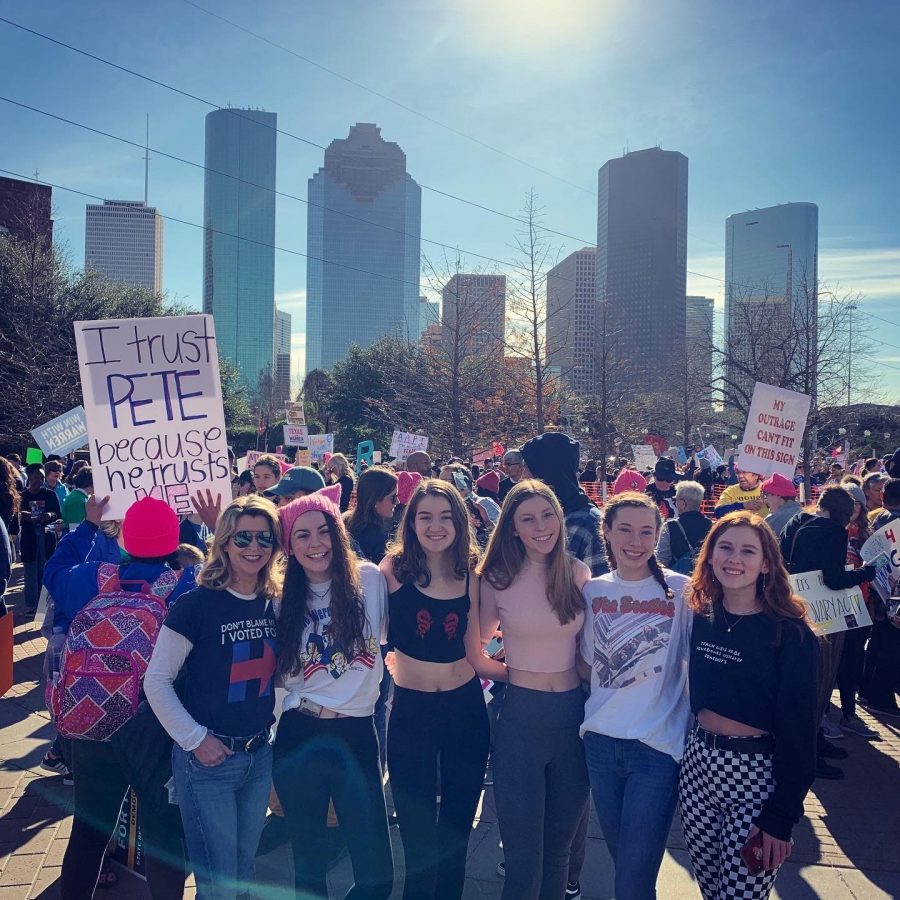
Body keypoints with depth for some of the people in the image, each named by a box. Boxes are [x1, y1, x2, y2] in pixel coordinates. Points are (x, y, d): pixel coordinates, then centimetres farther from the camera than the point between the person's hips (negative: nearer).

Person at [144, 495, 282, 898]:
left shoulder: (275, 604, 1)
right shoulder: (197, 603, -15)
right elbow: (157, 681, -13)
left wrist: (273, 729, 5)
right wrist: (194, 739, -14)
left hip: (260, 755, 5)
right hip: (207, 759, -5)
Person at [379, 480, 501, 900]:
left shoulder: (469, 576, 0)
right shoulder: (393, 569, -8)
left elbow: (475, 657, 3)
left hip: (466, 709, 3)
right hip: (411, 712, -2)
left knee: (456, 833, 17)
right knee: (419, 840, 9)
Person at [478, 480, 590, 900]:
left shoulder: (577, 573, 0)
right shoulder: (498, 578, -7)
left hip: (574, 712, 2)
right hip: (521, 714, -2)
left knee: (559, 845, 17)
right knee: (523, 852, 3)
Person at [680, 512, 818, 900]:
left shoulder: (789, 633, -11)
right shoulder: (701, 617, 4)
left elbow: (797, 729, -11)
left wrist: (782, 816, -13)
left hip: (756, 774, -5)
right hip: (696, 763, 5)